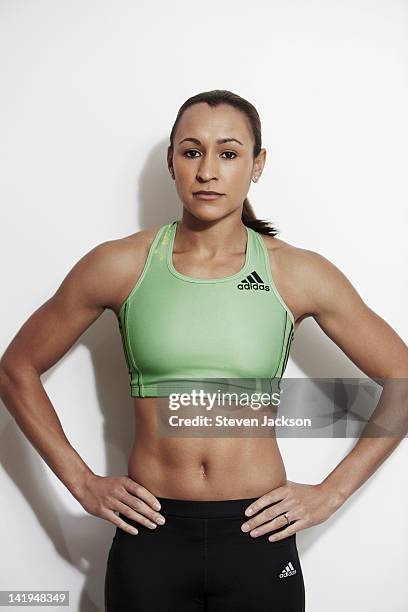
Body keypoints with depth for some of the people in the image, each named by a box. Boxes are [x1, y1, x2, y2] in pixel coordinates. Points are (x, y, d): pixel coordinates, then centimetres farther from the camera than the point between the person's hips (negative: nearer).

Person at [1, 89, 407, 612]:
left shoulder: (298, 274, -4)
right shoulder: (119, 265, -4)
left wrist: (331, 491, -2)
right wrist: (81, 482, 0)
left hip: (258, 537, 0)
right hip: (150, 535, 0)